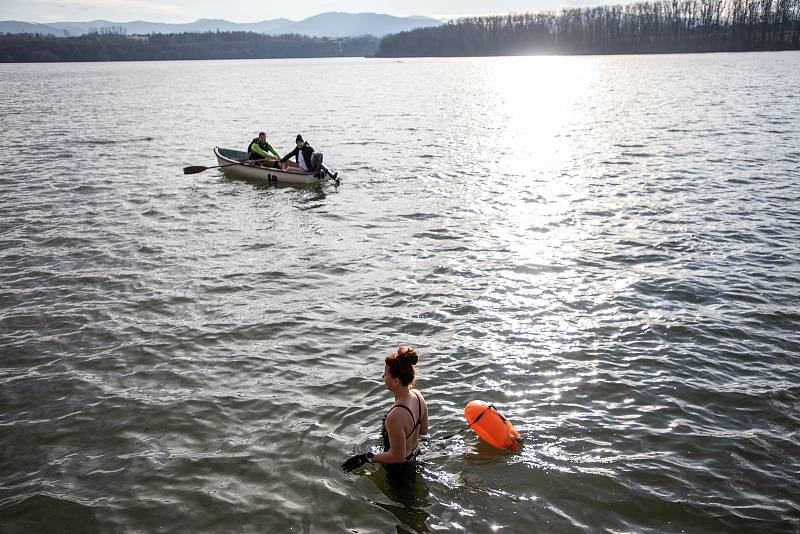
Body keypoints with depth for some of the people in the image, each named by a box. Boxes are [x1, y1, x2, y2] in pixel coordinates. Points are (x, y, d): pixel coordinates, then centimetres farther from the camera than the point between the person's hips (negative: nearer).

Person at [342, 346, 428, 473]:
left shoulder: (395, 417, -40)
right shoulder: (417, 395, -14)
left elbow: (397, 456, -28)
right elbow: (423, 430, 2)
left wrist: (364, 458, -21)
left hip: (399, 466, -8)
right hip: (414, 453, 8)